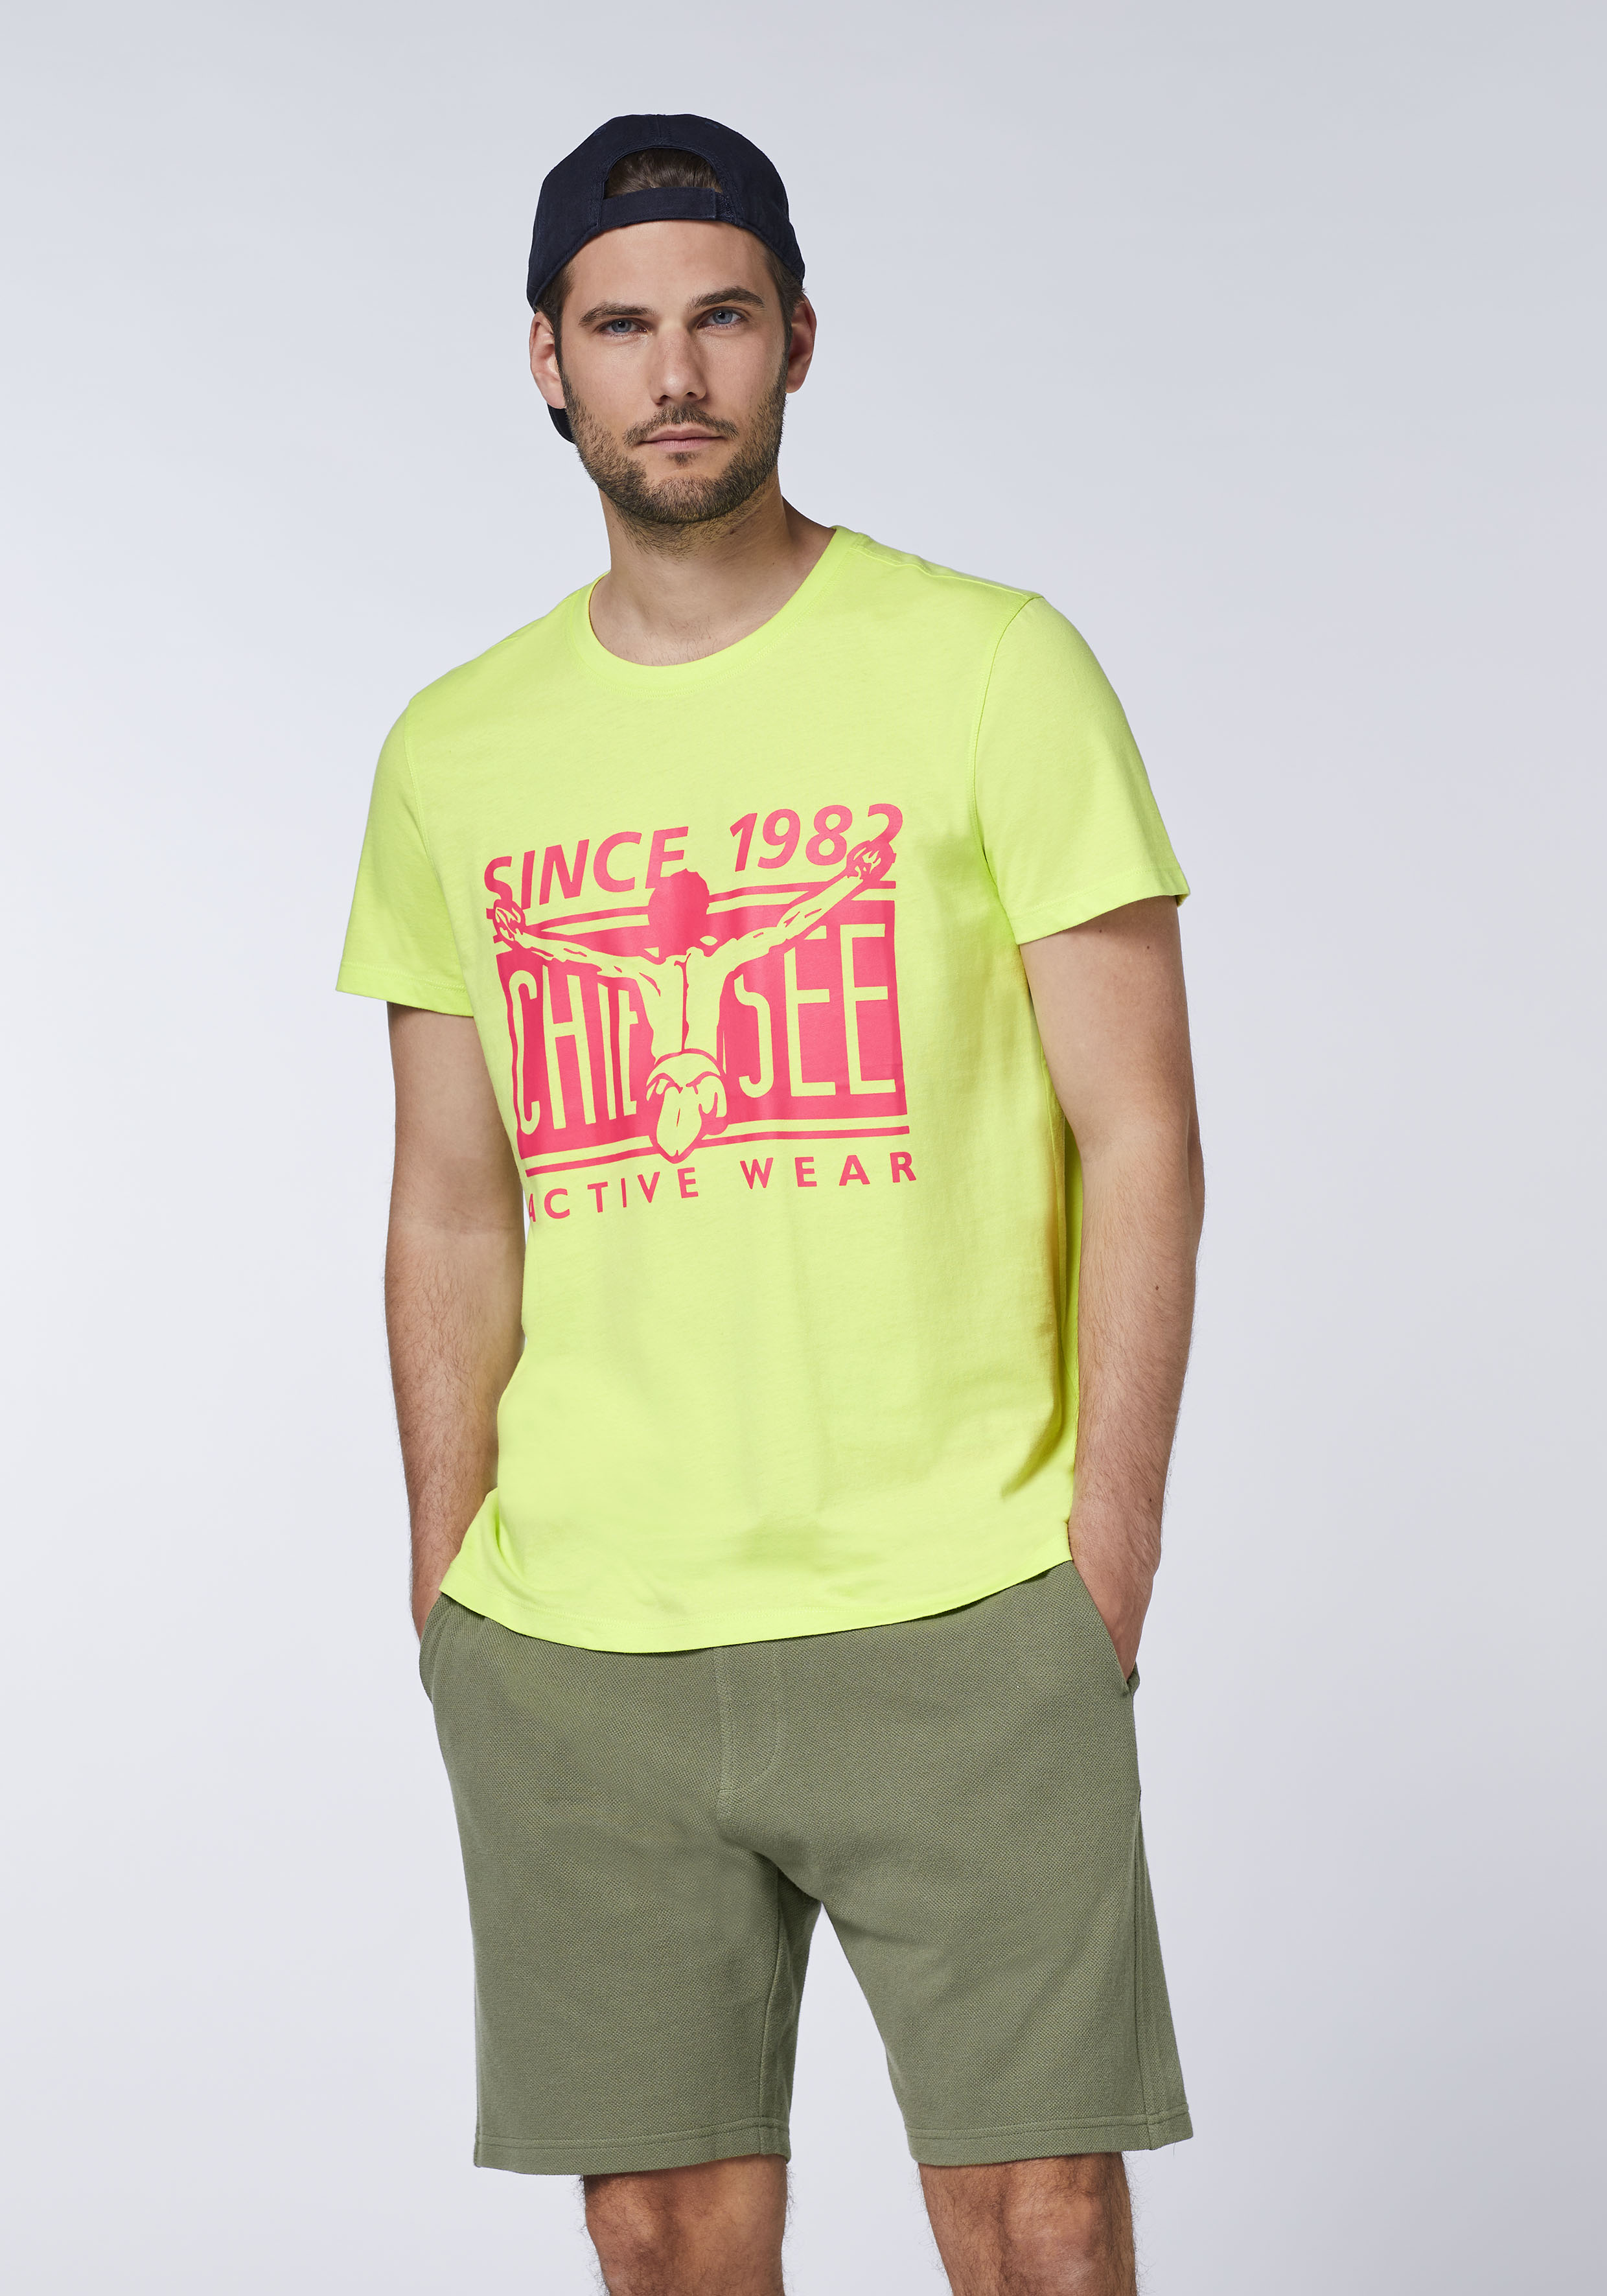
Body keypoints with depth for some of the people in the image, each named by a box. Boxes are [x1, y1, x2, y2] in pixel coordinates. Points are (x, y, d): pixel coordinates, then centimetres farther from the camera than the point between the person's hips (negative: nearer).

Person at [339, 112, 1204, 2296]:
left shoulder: (993, 670, 0)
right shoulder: (455, 754, 11)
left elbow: (1142, 1139, -1)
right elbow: (454, 1214, 15)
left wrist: (1108, 1556, -8)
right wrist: (447, 1586, 8)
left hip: (958, 1623, -3)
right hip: (571, 1637, 3)